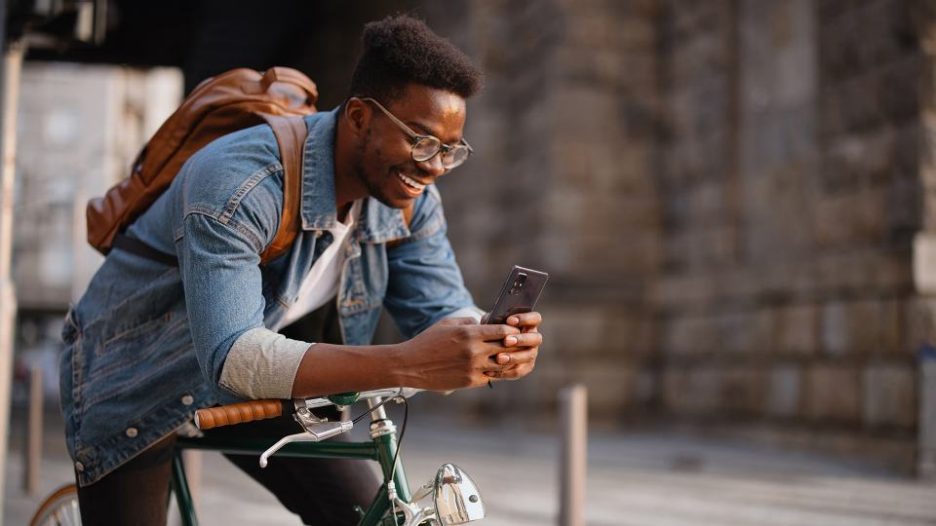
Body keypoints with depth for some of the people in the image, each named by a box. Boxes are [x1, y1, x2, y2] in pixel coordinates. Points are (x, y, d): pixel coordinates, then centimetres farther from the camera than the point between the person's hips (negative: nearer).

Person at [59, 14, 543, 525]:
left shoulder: (410, 199, -14)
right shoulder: (238, 184, -36)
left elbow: (446, 315, -14)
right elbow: (231, 357, -45)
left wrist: (498, 345, -39)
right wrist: (405, 365, -56)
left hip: (267, 387, 5)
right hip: (140, 382, -5)